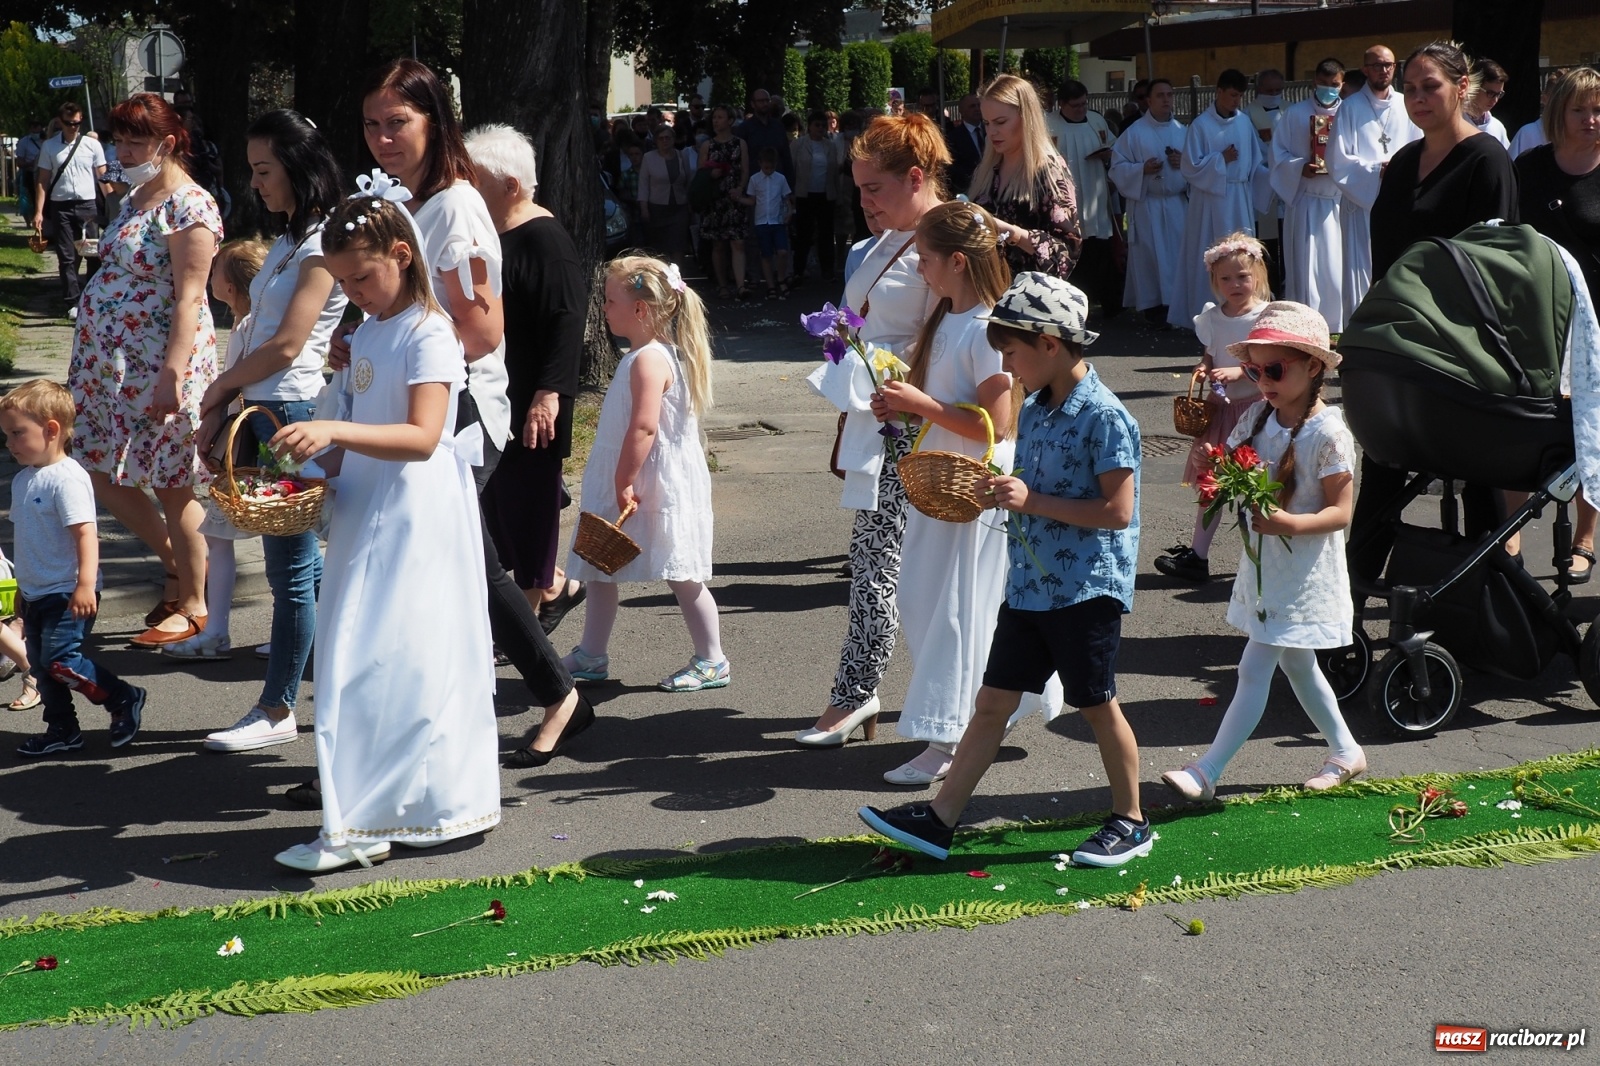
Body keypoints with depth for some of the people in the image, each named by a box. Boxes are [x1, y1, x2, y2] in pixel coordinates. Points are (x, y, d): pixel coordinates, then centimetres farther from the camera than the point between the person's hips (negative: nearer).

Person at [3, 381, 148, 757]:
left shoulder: (66, 478, -18)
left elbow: (85, 532, -25)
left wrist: (86, 584, -32)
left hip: (66, 595, -9)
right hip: (35, 594, 9)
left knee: (61, 661, -15)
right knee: (41, 665, 12)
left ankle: (125, 699, 2)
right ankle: (61, 730, 23)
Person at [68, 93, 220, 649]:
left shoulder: (189, 206, -14)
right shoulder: (136, 197, 14)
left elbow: (188, 297, -20)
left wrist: (172, 374, -26)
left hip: (159, 367, -10)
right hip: (111, 364, 10)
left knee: (173, 488, -1)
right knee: (104, 475, 13)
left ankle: (193, 606, 13)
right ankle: (176, 567, 30)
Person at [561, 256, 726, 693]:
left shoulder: (648, 361, -21)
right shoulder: (643, 356, 12)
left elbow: (644, 428, -28)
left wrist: (624, 483, -25)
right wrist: (620, 484, 18)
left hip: (657, 487, -11)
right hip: (627, 481, 11)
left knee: (680, 575, 0)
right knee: (598, 568, 13)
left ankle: (711, 661, 11)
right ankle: (591, 655, 23)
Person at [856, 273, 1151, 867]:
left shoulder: (1105, 417, -17)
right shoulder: (1035, 409, 9)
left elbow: (1118, 510, -21)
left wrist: (1032, 501, -21)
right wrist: (1001, 491, 0)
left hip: (1088, 588, -8)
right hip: (1029, 584, 8)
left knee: (1097, 706, 6)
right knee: (993, 702, 8)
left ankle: (1130, 823, 24)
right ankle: (939, 821, 11)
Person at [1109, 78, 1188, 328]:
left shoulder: (1183, 131, 10)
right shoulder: (1134, 132, -1)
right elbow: (1118, 167, -4)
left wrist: (1184, 163, -8)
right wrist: (1142, 169, -20)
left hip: (1178, 204, 3)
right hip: (1147, 205, -3)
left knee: (1179, 255, 2)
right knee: (1150, 257, -3)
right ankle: (1152, 306, 3)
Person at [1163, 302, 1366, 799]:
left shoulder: (1328, 432, -17)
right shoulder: (1258, 416, 2)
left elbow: (1340, 512, -17)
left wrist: (1289, 523, -33)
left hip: (1303, 573, -8)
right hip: (1263, 566, 8)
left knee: (1255, 668, -6)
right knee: (1296, 665, 20)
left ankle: (1206, 771, -4)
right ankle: (1345, 751, 37)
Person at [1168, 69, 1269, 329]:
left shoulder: (1244, 121, 7)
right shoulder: (1201, 125, -6)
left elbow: (1256, 161, 13)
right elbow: (1190, 166, -7)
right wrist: (1221, 159, -11)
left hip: (1241, 197, 5)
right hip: (1211, 198, -5)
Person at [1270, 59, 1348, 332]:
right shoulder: (1294, 113, 7)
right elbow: (1279, 154, 6)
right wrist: (1300, 168, -12)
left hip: (1339, 202, 1)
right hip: (1305, 202, -1)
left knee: (1337, 266, 2)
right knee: (1305, 266, -2)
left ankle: (1336, 326, 11)